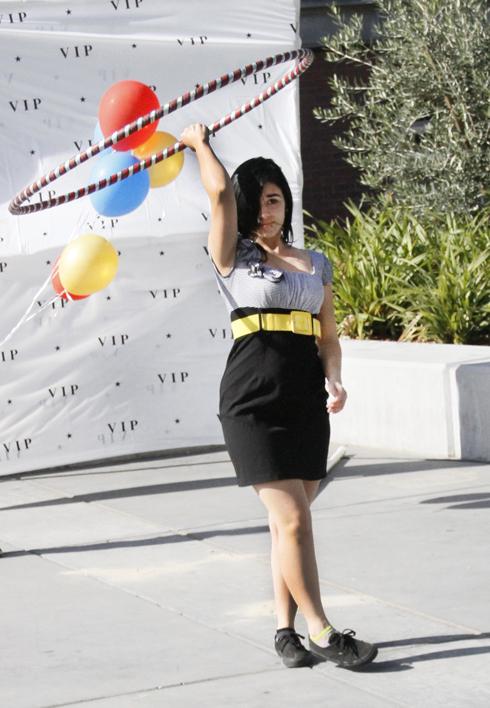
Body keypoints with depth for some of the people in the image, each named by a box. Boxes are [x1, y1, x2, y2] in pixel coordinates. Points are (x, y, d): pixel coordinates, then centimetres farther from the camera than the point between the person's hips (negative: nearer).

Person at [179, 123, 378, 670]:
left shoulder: (316, 264, 16)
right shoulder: (233, 257, 3)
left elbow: (328, 337, 15)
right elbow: (220, 192, -10)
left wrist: (334, 380, -3)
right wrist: (199, 143, 4)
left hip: (306, 403, 4)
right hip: (252, 403, -4)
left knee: (290, 520, 6)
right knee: (292, 518, -10)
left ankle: (285, 628, 14)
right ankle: (320, 632, -5)